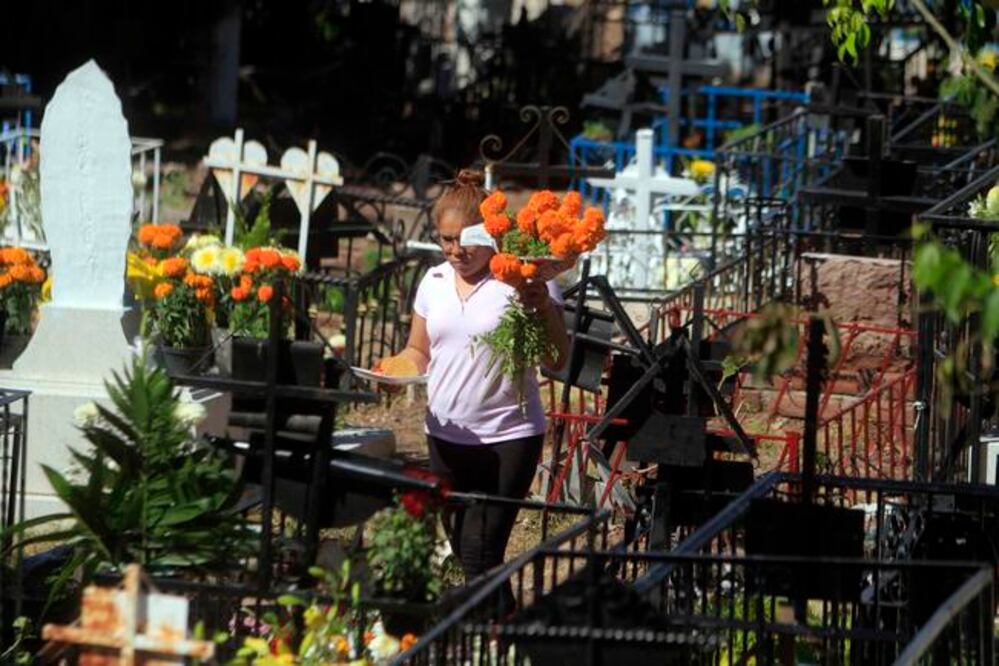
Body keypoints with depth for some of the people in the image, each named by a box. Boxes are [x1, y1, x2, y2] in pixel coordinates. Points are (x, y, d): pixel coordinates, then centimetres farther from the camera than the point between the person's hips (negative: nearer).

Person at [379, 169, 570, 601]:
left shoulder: (524, 283, -9)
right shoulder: (434, 282, 9)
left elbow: (556, 362, -12)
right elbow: (419, 350, 18)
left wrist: (544, 310, -28)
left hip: (506, 438, -6)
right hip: (445, 434, 6)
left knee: (479, 552, -12)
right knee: (461, 545, 13)